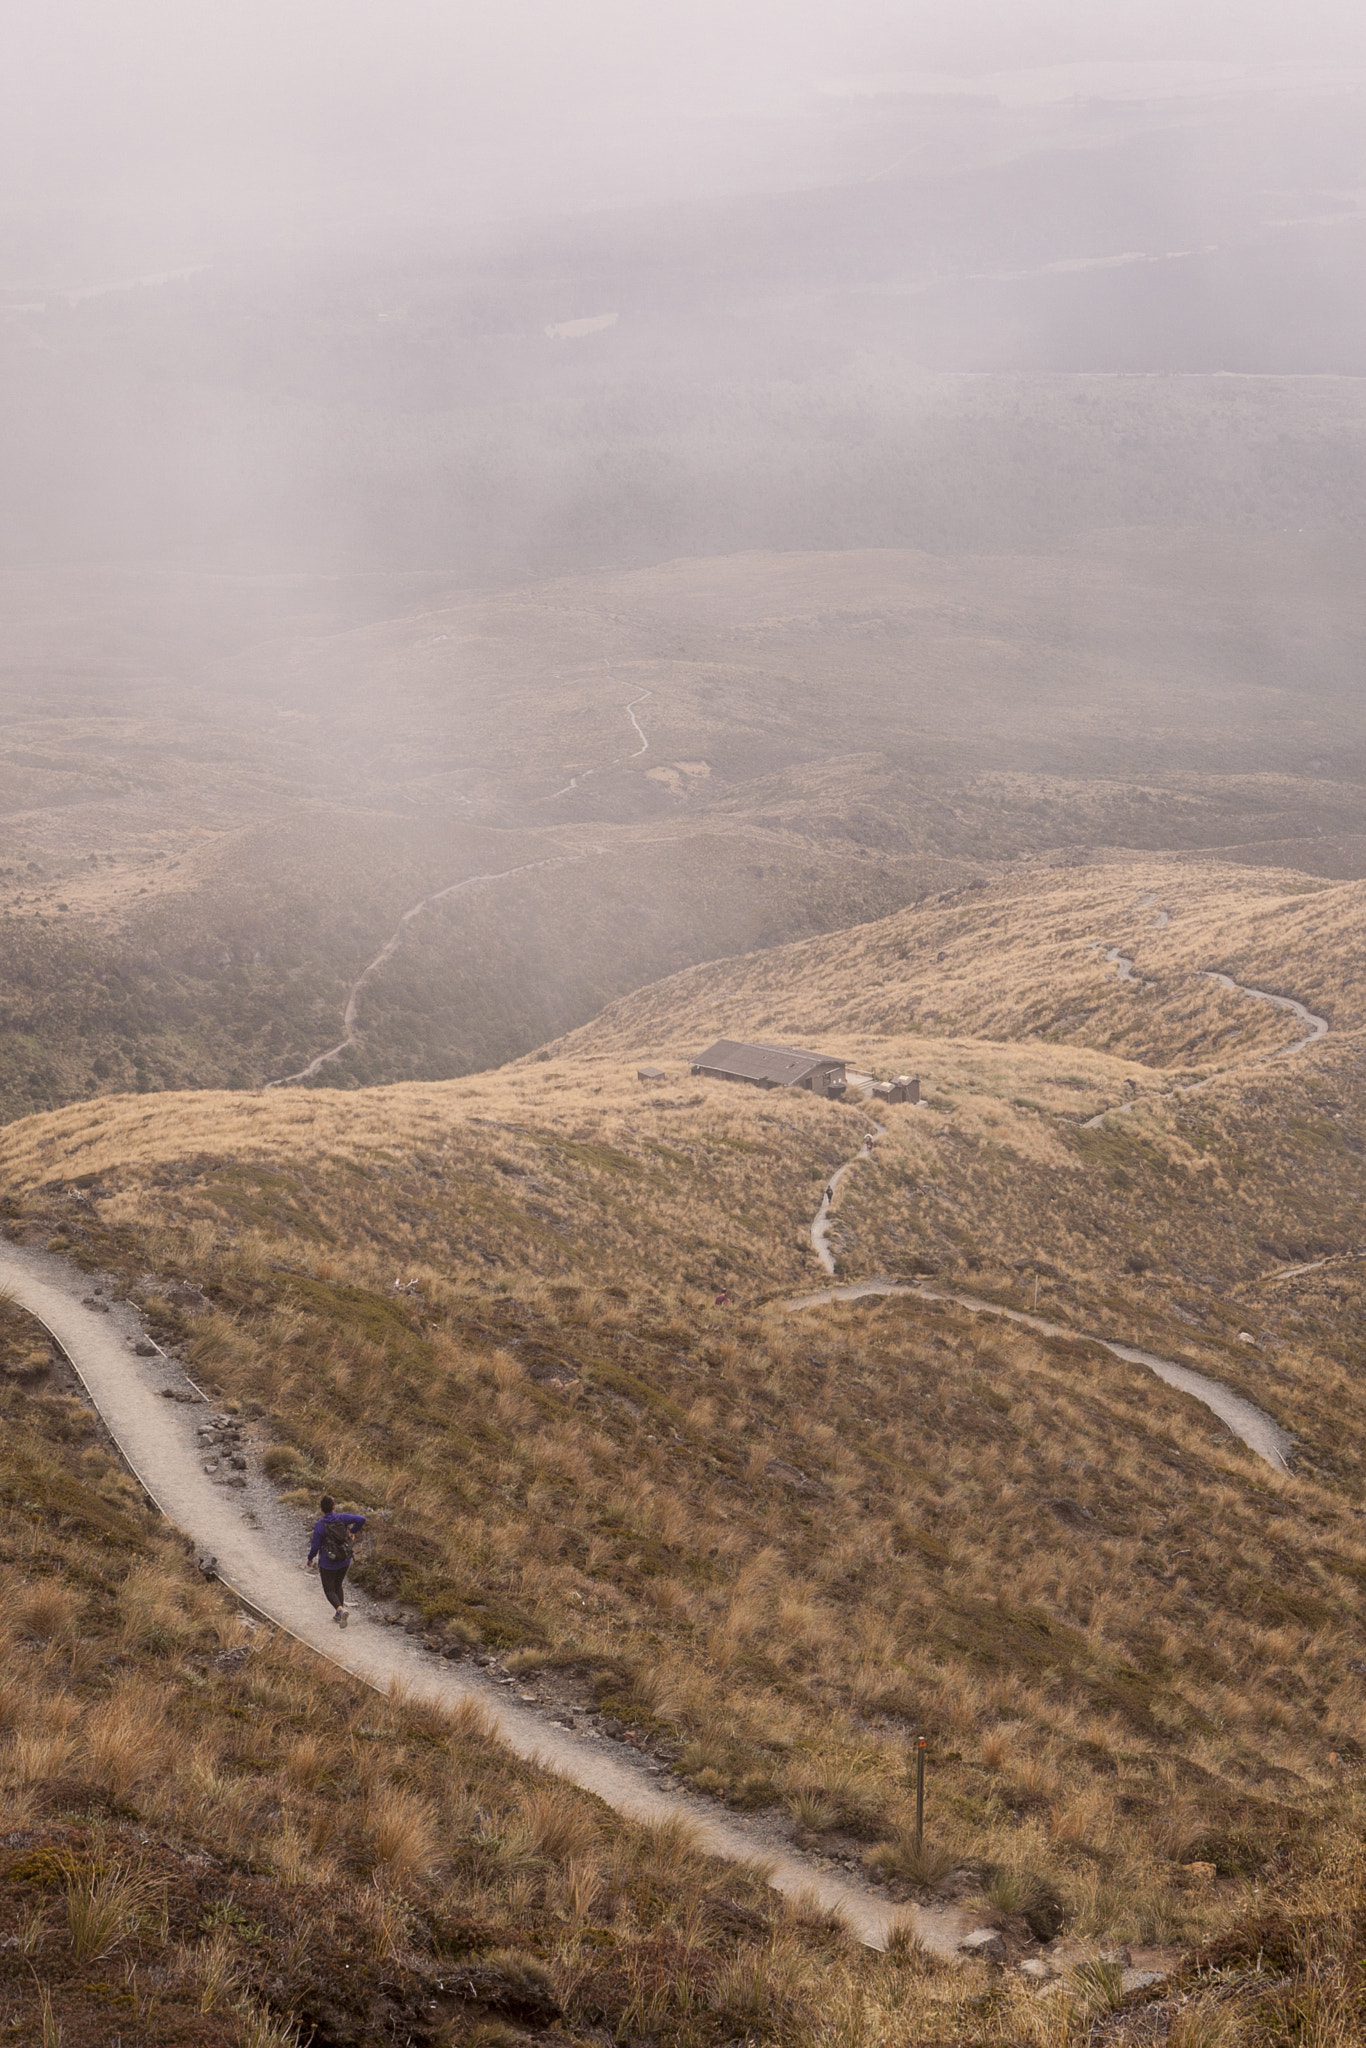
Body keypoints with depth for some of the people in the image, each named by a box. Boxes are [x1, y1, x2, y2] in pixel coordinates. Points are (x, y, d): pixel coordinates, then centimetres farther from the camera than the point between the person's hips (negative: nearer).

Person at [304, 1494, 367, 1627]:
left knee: (329, 1590, 10)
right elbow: (361, 1519, -19)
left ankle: (340, 1610, -17)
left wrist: (309, 1559, 4)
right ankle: (338, 1616, 29)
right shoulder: (342, 1518, -12)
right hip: (344, 1561, 4)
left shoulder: (319, 1525, -20)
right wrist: (353, 1531, -1)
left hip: (327, 1564, -4)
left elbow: (315, 1546, -16)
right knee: (338, 1586, 25)